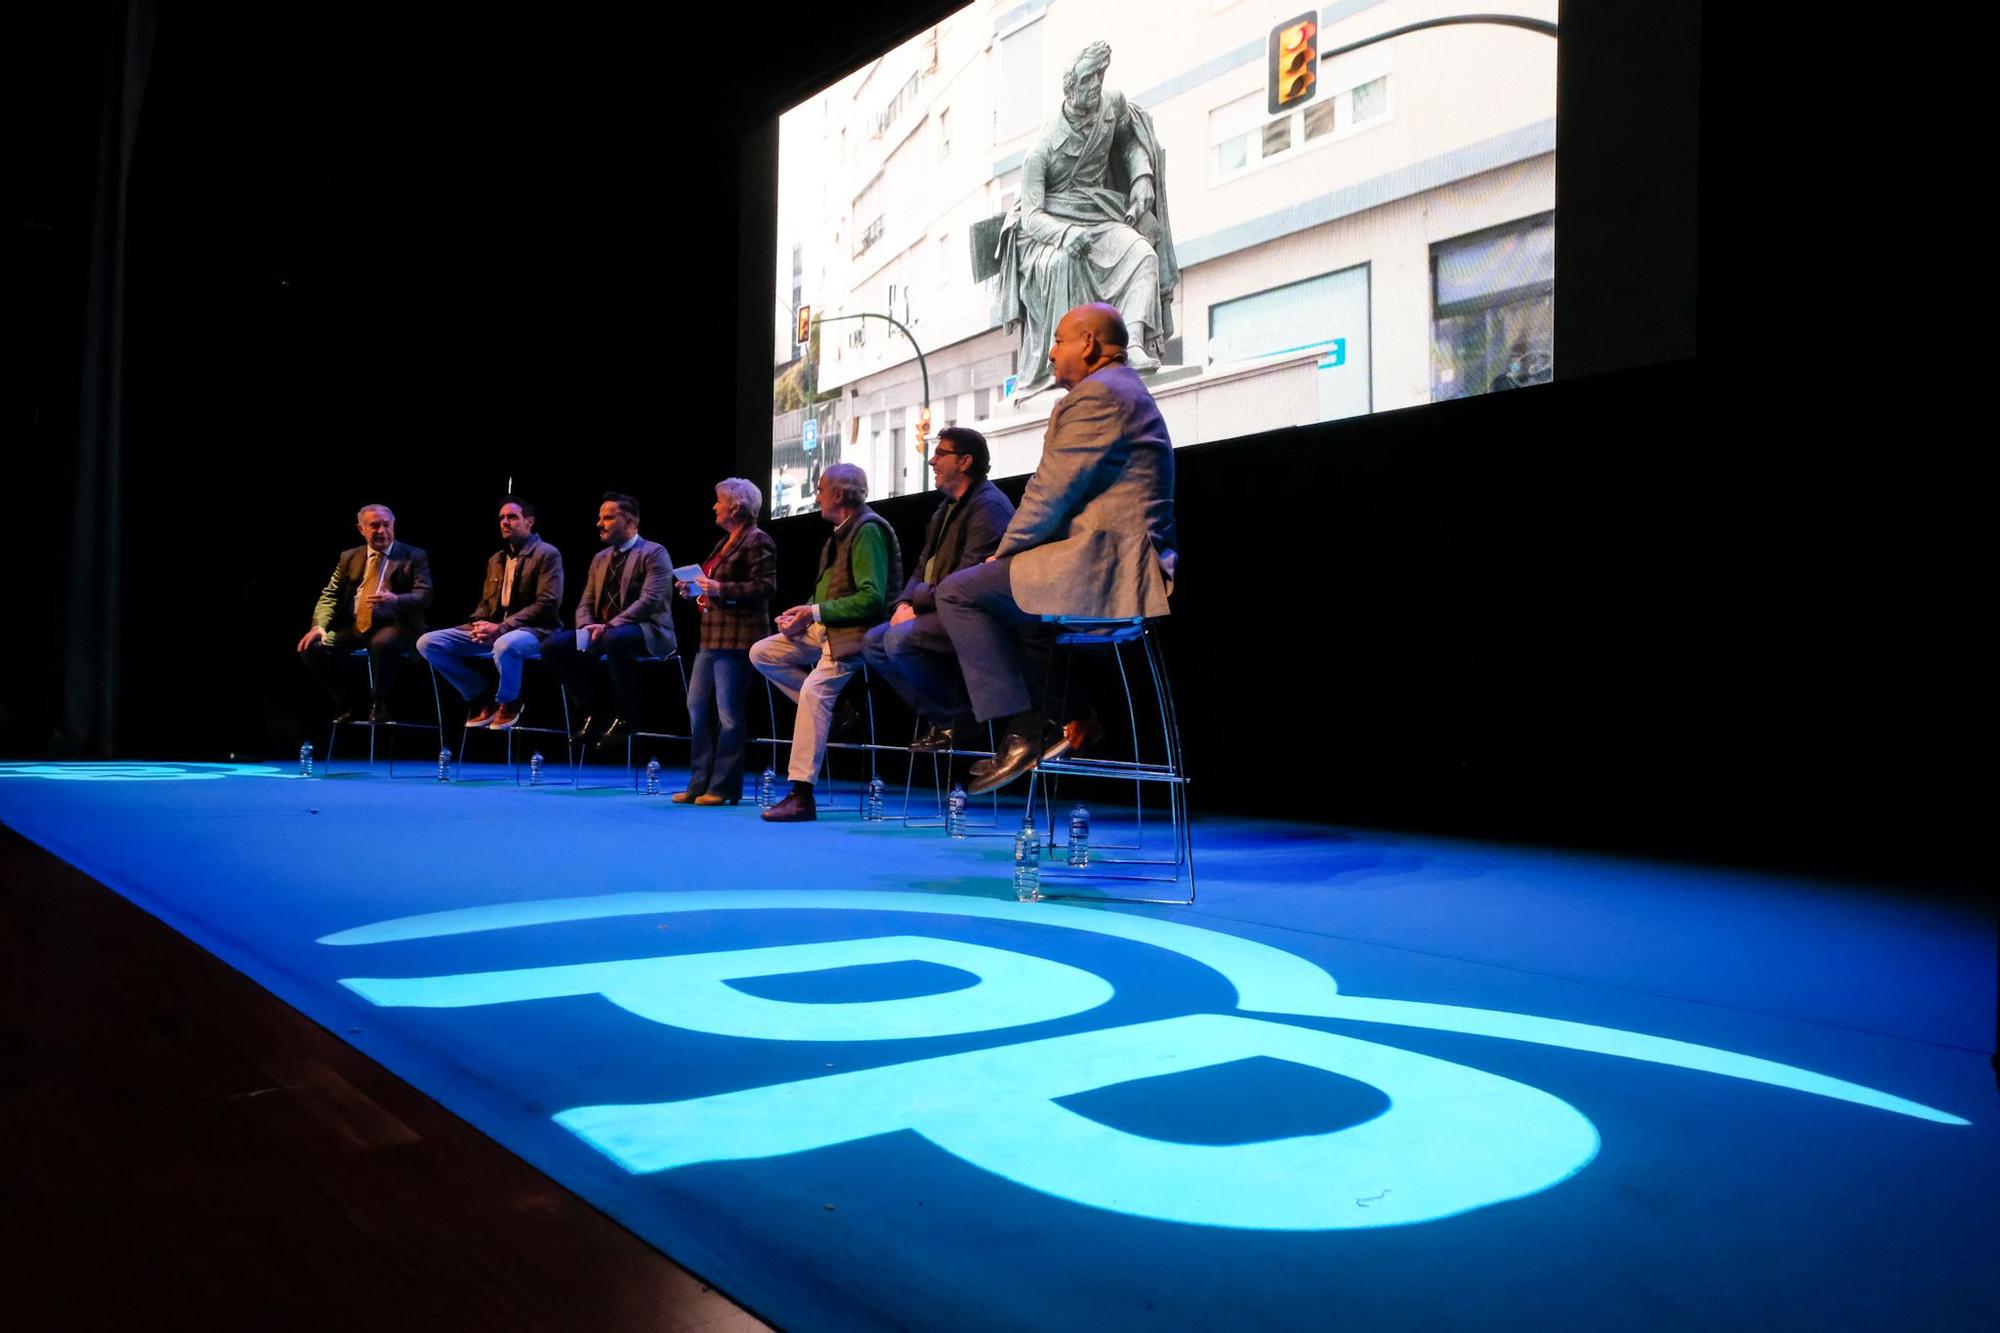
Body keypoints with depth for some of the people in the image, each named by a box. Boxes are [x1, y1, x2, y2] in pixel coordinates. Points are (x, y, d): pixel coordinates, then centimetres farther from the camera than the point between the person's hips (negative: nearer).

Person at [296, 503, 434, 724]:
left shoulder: (414, 556, 4)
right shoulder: (349, 557, 16)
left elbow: (424, 595, -7)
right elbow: (330, 595, 11)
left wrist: (396, 599, -29)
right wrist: (319, 625, -9)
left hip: (393, 626, -5)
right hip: (354, 627, 5)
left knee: (381, 644, -38)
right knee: (311, 648, -17)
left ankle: (378, 705, -13)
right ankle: (351, 705, 2)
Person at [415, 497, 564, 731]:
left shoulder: (547, 554, -4)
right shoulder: (495, 559, 19)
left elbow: (548, 604, -15)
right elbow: (486, 602, 20)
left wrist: (502, 628, -22)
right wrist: (479, 624, -6)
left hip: (533, 631, -7)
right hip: (495, 630, 7)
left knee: (505, 645, -44)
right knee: (427, 642, -9)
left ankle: (508, 701, -12)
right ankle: (483, 694, 3)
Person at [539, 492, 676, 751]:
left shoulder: (654, 553, -6)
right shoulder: (600, 558, 17)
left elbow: (650, 601, -19)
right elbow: (585, 604, 14)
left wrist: (608, 627, -27)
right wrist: (588, 628, -11)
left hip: (647, 632, -7)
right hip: (604, 633, 7)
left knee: (615, 638, -40)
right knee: (552, 645, -13)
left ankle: (625, 715, -20)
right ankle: (596, 710, 1)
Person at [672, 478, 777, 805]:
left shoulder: (757, 541, -8)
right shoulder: (726, 542, 20)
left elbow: (764, 588, -16)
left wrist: (720, 589, -20)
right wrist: (696, 590, 11)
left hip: (737, 637, -10)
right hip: (712, 636, 10)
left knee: (728, 713, -6)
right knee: (697, 707, 9)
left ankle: (724, 788, 2)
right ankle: (699, 784, 15)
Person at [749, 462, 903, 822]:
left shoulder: (868, 529, -13)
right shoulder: (840, 533, 16)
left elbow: (872, 597, -22)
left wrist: (815, 611, -18)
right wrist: (803, 615, 1)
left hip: (855, 631, -10)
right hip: (825, 628, 10)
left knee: (814, 689, -26)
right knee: (761, 654, 5)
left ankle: (801, 795, -26)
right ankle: (831, 708, 0)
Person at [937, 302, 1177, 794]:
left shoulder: (1095, 394, -11)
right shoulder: (1128, 392, 24)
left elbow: (1052, 491, -16)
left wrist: (1005, 550, -2)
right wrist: (1011, 554, 18)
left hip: (1101, 565, -11)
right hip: (1125, 564, 11)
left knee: (959, 592, -8)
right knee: (999, 593, 29)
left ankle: (1025, 730, -8)